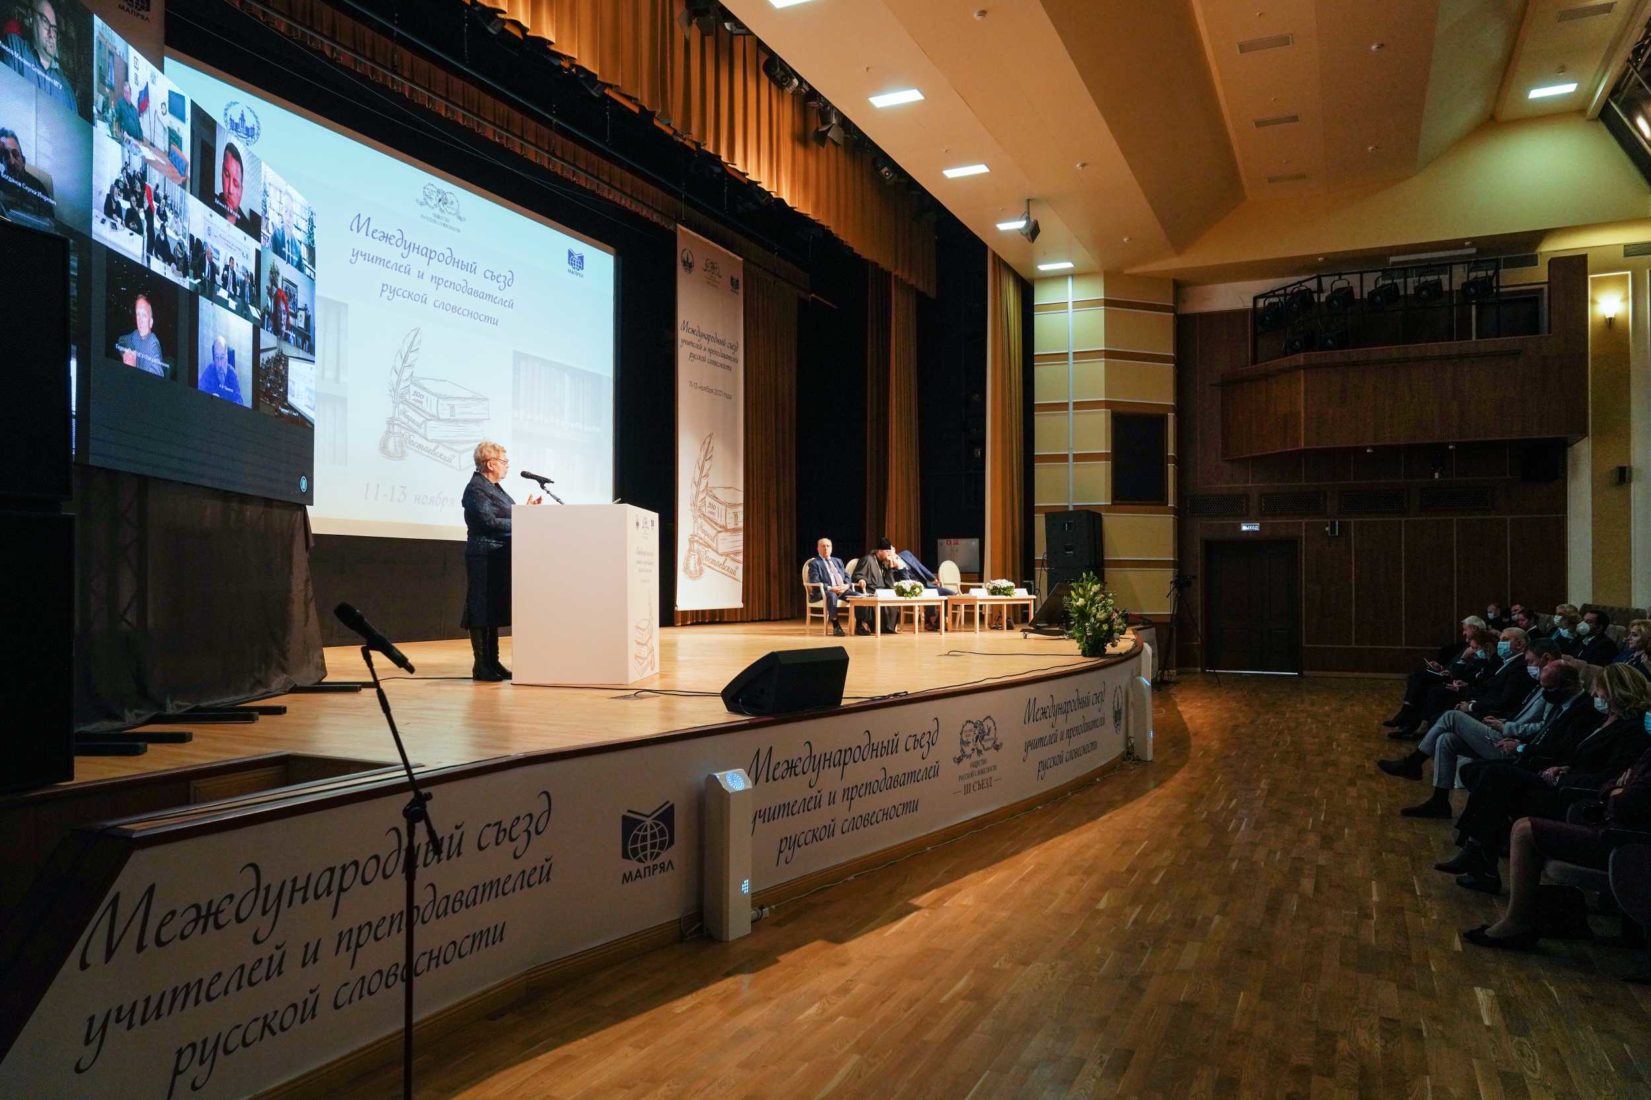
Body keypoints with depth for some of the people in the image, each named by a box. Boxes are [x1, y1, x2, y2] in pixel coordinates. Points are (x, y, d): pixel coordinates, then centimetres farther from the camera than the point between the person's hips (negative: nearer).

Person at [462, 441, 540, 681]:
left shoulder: (494, 488, 18)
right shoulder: (476, 488, -11)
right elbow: (489, 522, -20)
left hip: (499, 559, 10)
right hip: (484, 559, -10)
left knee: (494, 610, 11)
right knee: (481, 611, -5)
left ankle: (493, 662, 15)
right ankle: (480, 666, -2)